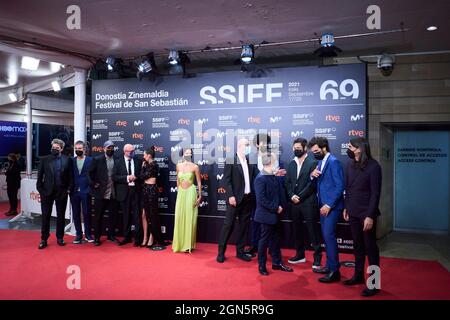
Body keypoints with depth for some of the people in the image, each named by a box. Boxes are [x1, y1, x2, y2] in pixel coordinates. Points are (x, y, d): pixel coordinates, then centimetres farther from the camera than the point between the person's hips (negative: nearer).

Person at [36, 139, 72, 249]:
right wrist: (40, 189, -4)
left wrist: (68, 189, -3)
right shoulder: (44, 159, 3)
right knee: (45, 216, 4)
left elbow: (70, 176, 4)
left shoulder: (67, 160, 2)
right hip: (47, 191, 0)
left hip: (62, 192, 0)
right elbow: (40, 176, 3)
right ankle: (44, 239, 13)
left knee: (61, 216, 8)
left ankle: (60, 238, 19)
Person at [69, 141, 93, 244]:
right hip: (74, 192, 3)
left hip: (85, 191, -3)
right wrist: (70, 189, -1)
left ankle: (88, 234, 14)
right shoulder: (71, 161, 9)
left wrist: (91, 188, -7)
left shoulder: (90, 160, 1)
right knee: (76, 214, 7)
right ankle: (79, 234, 17)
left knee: (86, 213, 2)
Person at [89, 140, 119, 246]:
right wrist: (94, 184, -5)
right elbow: (90, 173, 0)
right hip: (100, 193, -2)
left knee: (113, 215, 9)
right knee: (98, 216, 5)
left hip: (113, 193, 2)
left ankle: (111, 235, 23)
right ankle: (97, 237, 16)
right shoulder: (97, 160, -1)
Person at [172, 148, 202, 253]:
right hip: (181, 193, 4)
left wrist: (200, 195, -5)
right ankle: (180, 243, 20)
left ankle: (188, 244, 9)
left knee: (189, 218, 0)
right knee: (180, 217, 7)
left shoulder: (195, 167, -6)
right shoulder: (178, 166, 5)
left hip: (191, 192, -4)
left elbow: (199, 182, -2)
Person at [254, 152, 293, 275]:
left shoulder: (274, 176, 5)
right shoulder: (260, 178, -18)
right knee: (265, 240, 5)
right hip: (266, 215, -7)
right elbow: (261, 199, -21)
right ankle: (261, 265, 20)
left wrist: (281, 206, -3)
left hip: (275, 214, 7)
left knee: (275, 239, 17)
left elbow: (279, 192, 10)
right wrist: (276, 208, -18)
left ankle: (277, 262, 30)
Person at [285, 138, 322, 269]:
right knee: (297, 230, 14)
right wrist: (291, 195, -5)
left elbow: (312, 183, -13)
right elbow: (288, 182, 11)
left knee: (313, 230, 1)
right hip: (294, 202, 6)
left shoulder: (313, 162, -7)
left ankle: (317, 258, 12)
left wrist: (300, 196, -13)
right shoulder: (291, 164, 12)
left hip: (308, 202, -6)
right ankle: (300, 255, 28)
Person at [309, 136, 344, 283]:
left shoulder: (333, 162, -14)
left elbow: (339, 186, -18)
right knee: (326, 236, 14)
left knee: (329, 235, -8)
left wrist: (329, 205, -19)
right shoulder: (321, 162, 13)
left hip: (331, 206, -9)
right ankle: (329, 265, 25)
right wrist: (312, 175, -4)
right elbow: (317, 183, 18)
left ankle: (334, 271, 1)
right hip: (324, 205, 9)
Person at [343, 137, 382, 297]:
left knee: (370, 247, 4)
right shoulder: (351, 165, 4)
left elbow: (375, 193, -15)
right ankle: (358, 275, 30)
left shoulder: (373, 166, -13)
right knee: (358, 245, 16)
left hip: (366, 214, -6)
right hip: (353, 212, 6)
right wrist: (346, 207, 11)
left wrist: (370, 216, -18)